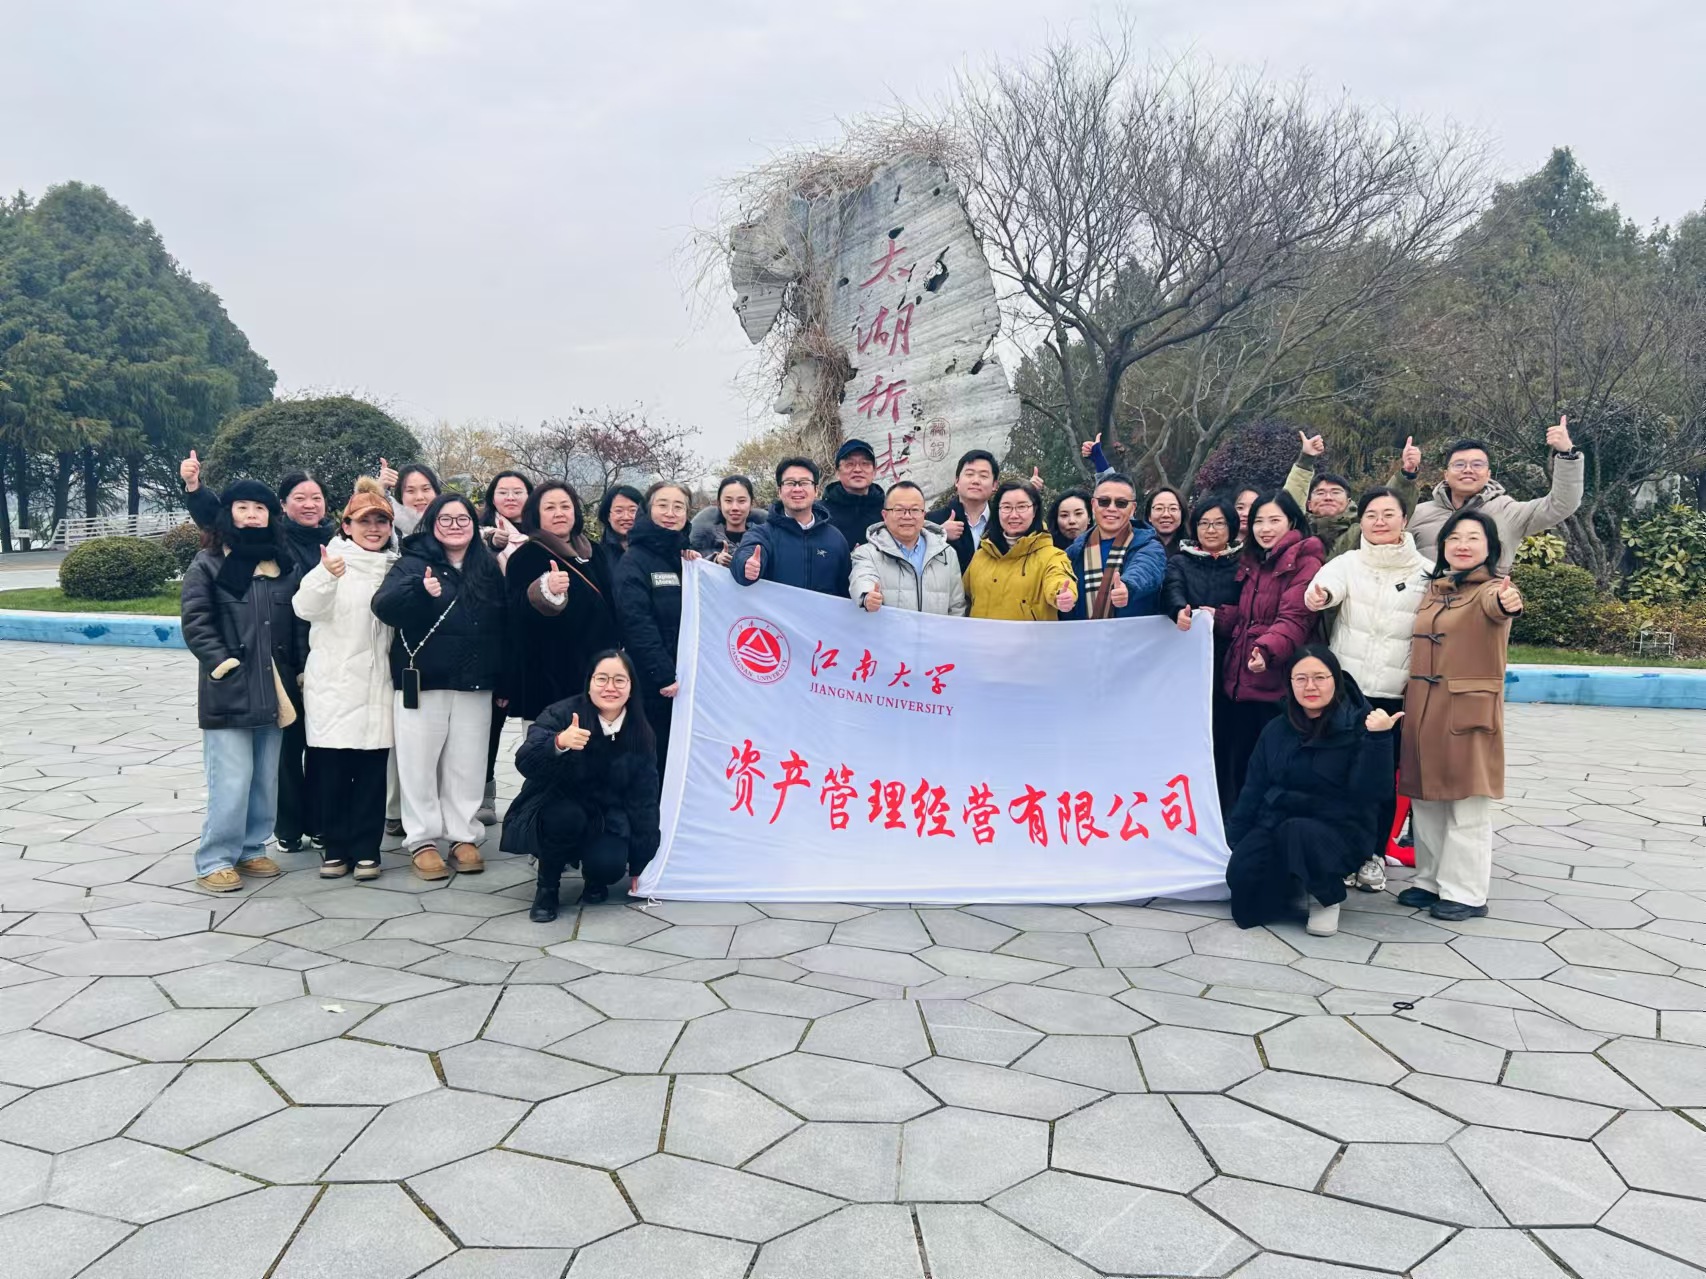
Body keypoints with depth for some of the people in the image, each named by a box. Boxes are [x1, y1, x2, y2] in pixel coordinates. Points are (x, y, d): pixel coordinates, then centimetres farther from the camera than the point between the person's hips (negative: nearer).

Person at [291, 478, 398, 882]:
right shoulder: (332, 561, -2)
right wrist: (325, 576, -36)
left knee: (372, 768, 3)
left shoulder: (394, 567, 11)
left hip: (376, 683, 3)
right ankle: (335, 846, 12)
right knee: (330, 767, 0)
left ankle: (366, 848, 11)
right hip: (332, 683, -3)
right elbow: (305, 607, -19)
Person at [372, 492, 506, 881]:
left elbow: (504, 624, 11)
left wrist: (503, 681, 8)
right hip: (422, 683, -2)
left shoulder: (490, 567, 8)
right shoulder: (412, 563, -1)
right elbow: (383, 605, -18)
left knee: (468, 766, 8)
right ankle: (423, 841, 13)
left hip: (475, 686, 3)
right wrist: (419, 590, -38)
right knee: (420, 766, 3)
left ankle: (464, 837, 18)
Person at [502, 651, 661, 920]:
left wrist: (640, 864, -2)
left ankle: (594, 879, 13)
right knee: (567, 816, -35)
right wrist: (559, 743, -52)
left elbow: (644, 799, -2)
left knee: (610, 866, -27)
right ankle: (547, 887, -7)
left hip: (606, 819, 2)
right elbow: (524, 762, -31)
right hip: (556, 813, -2)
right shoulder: (561, 714, -17)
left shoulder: (640, 736, -6)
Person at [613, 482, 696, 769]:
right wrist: (664, 675, -22)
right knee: (652, 764, 1)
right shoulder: (635, 560, -5)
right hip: (652, 687, -5)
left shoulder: (689, 558, 15)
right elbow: (636, 623, -15)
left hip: (689, 681, 6)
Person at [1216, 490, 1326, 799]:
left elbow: (1295, 618, -19)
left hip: (1278, 687, -8)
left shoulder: (1305, 562, -7)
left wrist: (1267, 649, -36)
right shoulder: (1251, 562, 18)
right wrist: (1217, 617, 5)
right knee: (1240, 768, 12)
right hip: (1241, 684, 8)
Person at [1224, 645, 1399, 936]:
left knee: (1297, 832, -37)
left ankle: (1327, 896, -5)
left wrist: (1377, 739, -28)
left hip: (1338, 829, -4)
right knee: (1241, 873, -24)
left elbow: (1373, 793, -18)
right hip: (1275, 823, 4)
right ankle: (1291, 887, 12)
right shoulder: (1277, 729, 7)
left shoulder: (1358, 726, -8)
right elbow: (1254, 788, 11)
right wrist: (1235, 840, 6)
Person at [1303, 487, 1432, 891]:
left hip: (1394, 695, 0)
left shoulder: (1426, 573, 2)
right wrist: (1319, 595, -43)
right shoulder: (1348, 563, 1)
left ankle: (1373, 855, 21)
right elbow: (1328, 584, -22)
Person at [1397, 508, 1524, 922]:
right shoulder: (1432, 590, 12)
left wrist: (1508, 603, -56)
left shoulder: (1492, 589, -8)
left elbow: (1494, 605, -33)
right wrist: (1410, 703, 10)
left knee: (1467, 805, 1)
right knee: (1425, 800, 14)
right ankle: (1430, 880, 28)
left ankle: (1465, 892, 12)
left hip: (1468, 712, -6)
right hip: (1423, 711, 7)